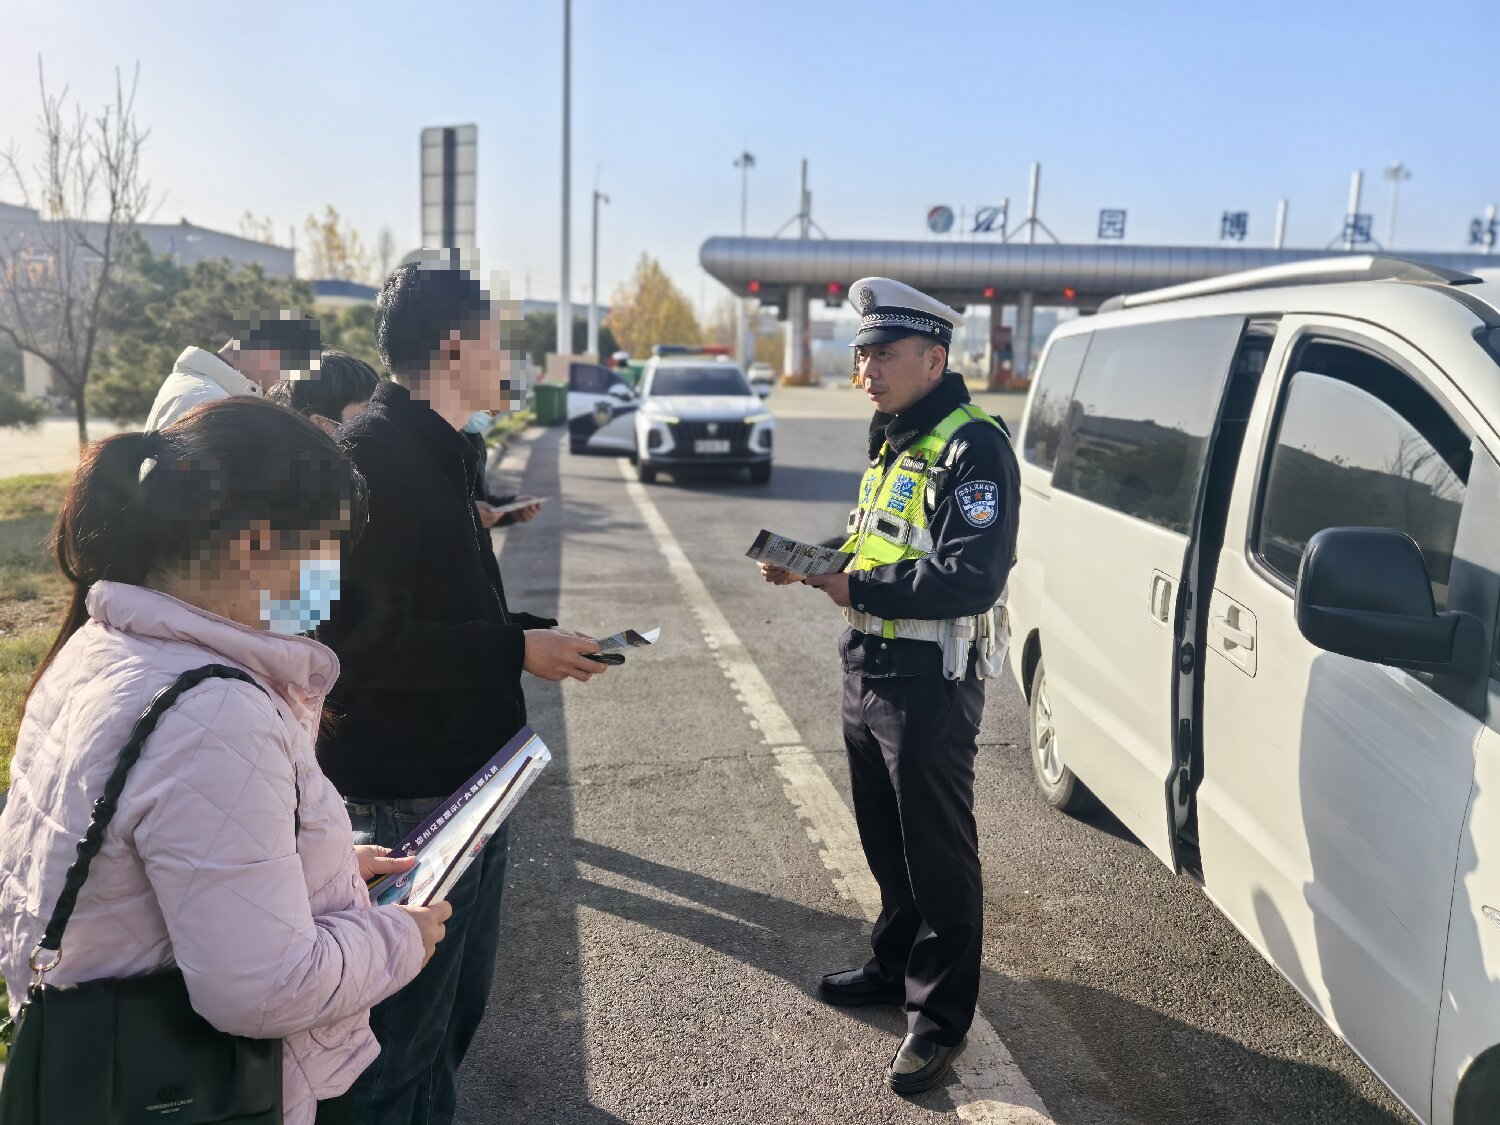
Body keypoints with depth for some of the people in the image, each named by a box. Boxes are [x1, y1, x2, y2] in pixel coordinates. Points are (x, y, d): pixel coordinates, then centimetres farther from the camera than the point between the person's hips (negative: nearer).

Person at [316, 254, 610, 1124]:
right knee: (409, 1036, 5)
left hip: (467, 781, 10)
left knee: (460, 1003, 23)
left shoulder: (439, 452, 13)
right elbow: (363, 638, -26)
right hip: (407, 798, -10)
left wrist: (534, 634, 5)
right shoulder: (372, 453, -18)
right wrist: (514, 651, -19)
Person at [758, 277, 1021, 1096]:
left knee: (937, 856, 5)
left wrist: (858, 589, -23)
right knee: (884, 838, 22)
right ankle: (895, 964, 41)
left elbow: (973, 578, -26)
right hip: (866, 668, 9)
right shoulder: (889, 440, 13)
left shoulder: (972, 447, -18)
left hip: (929, 683, -9)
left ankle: (939, 1016, 21)